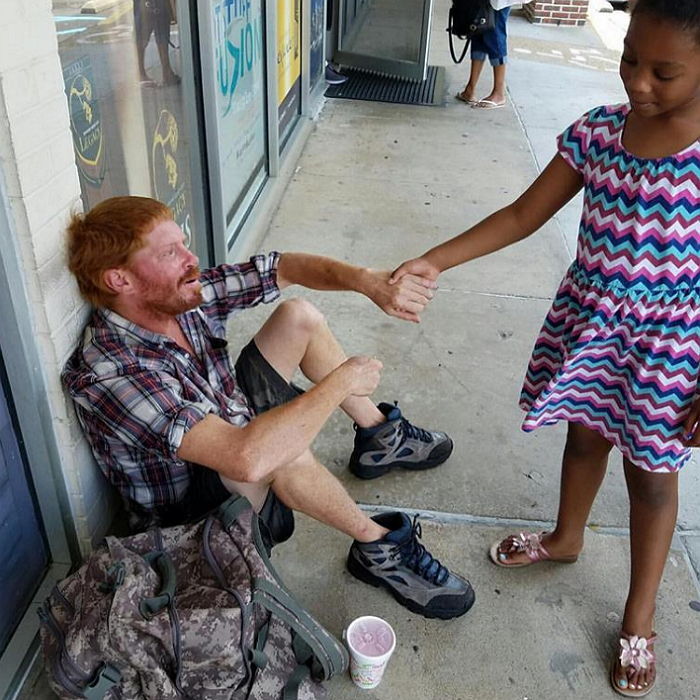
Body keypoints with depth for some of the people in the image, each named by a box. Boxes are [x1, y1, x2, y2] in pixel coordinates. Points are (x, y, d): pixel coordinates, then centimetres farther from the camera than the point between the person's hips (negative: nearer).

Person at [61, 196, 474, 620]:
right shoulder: (108, 375, -37)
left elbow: (283, 268, -8)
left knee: (299, 316, 3)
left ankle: (380, 437, 15)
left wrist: (364, 280, -27)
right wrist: (341, 380, -35)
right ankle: (378, 548, -14)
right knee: (275, 444, -40)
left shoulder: (178, 296, -15)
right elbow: (246, 457, -47)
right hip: (194, 509, -8)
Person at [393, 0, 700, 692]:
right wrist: (434, 260, -13)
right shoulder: (596, 131, -7)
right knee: (584, 434, 23)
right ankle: (565, 537, 53)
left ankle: (639, 617, 35)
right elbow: (522, 215, -3)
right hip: (585, 321, 4)